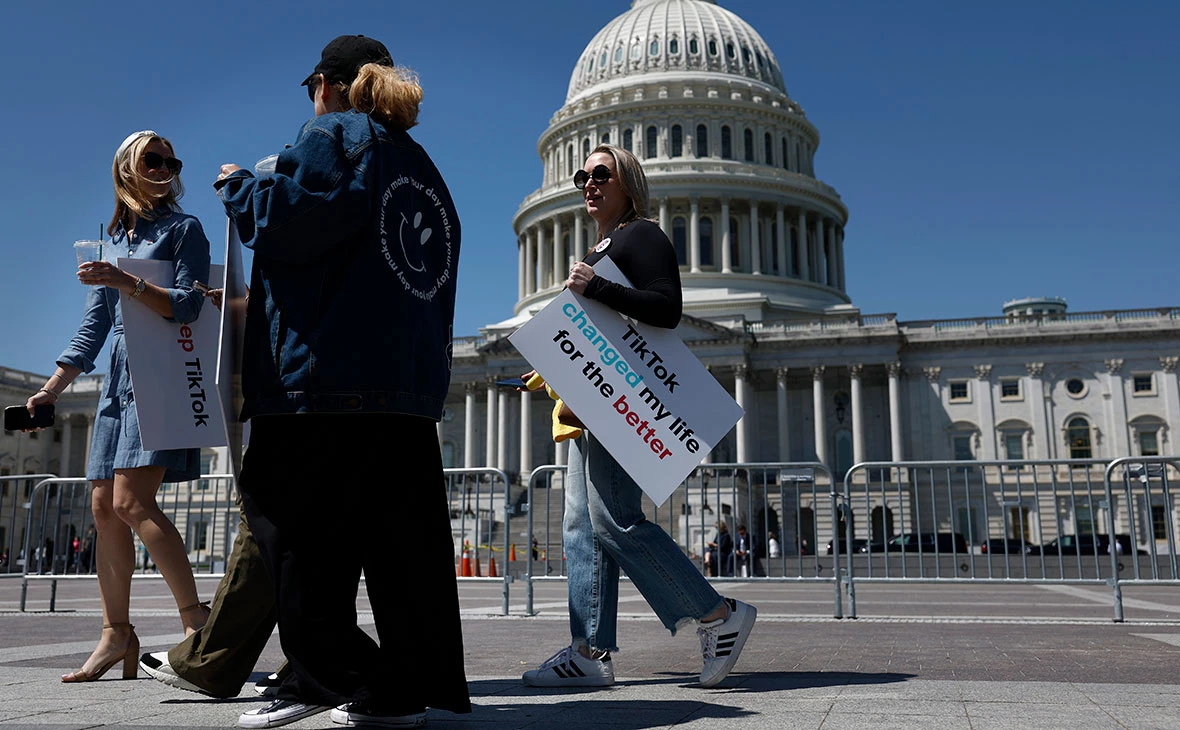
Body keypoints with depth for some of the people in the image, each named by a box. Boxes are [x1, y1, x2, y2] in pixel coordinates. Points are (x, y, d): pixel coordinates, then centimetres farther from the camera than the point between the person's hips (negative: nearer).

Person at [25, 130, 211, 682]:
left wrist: (126, 283, -22)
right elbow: (94, 326, 19)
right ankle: (117, 633, 9)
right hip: (119, 384, 7)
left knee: (131, 500, -18)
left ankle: (195, 616, -15)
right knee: (103, 506, 3)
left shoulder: (183, 230, 3)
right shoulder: (113, 241, 20)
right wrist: (52, 388, 14)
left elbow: (187, 306, -9)